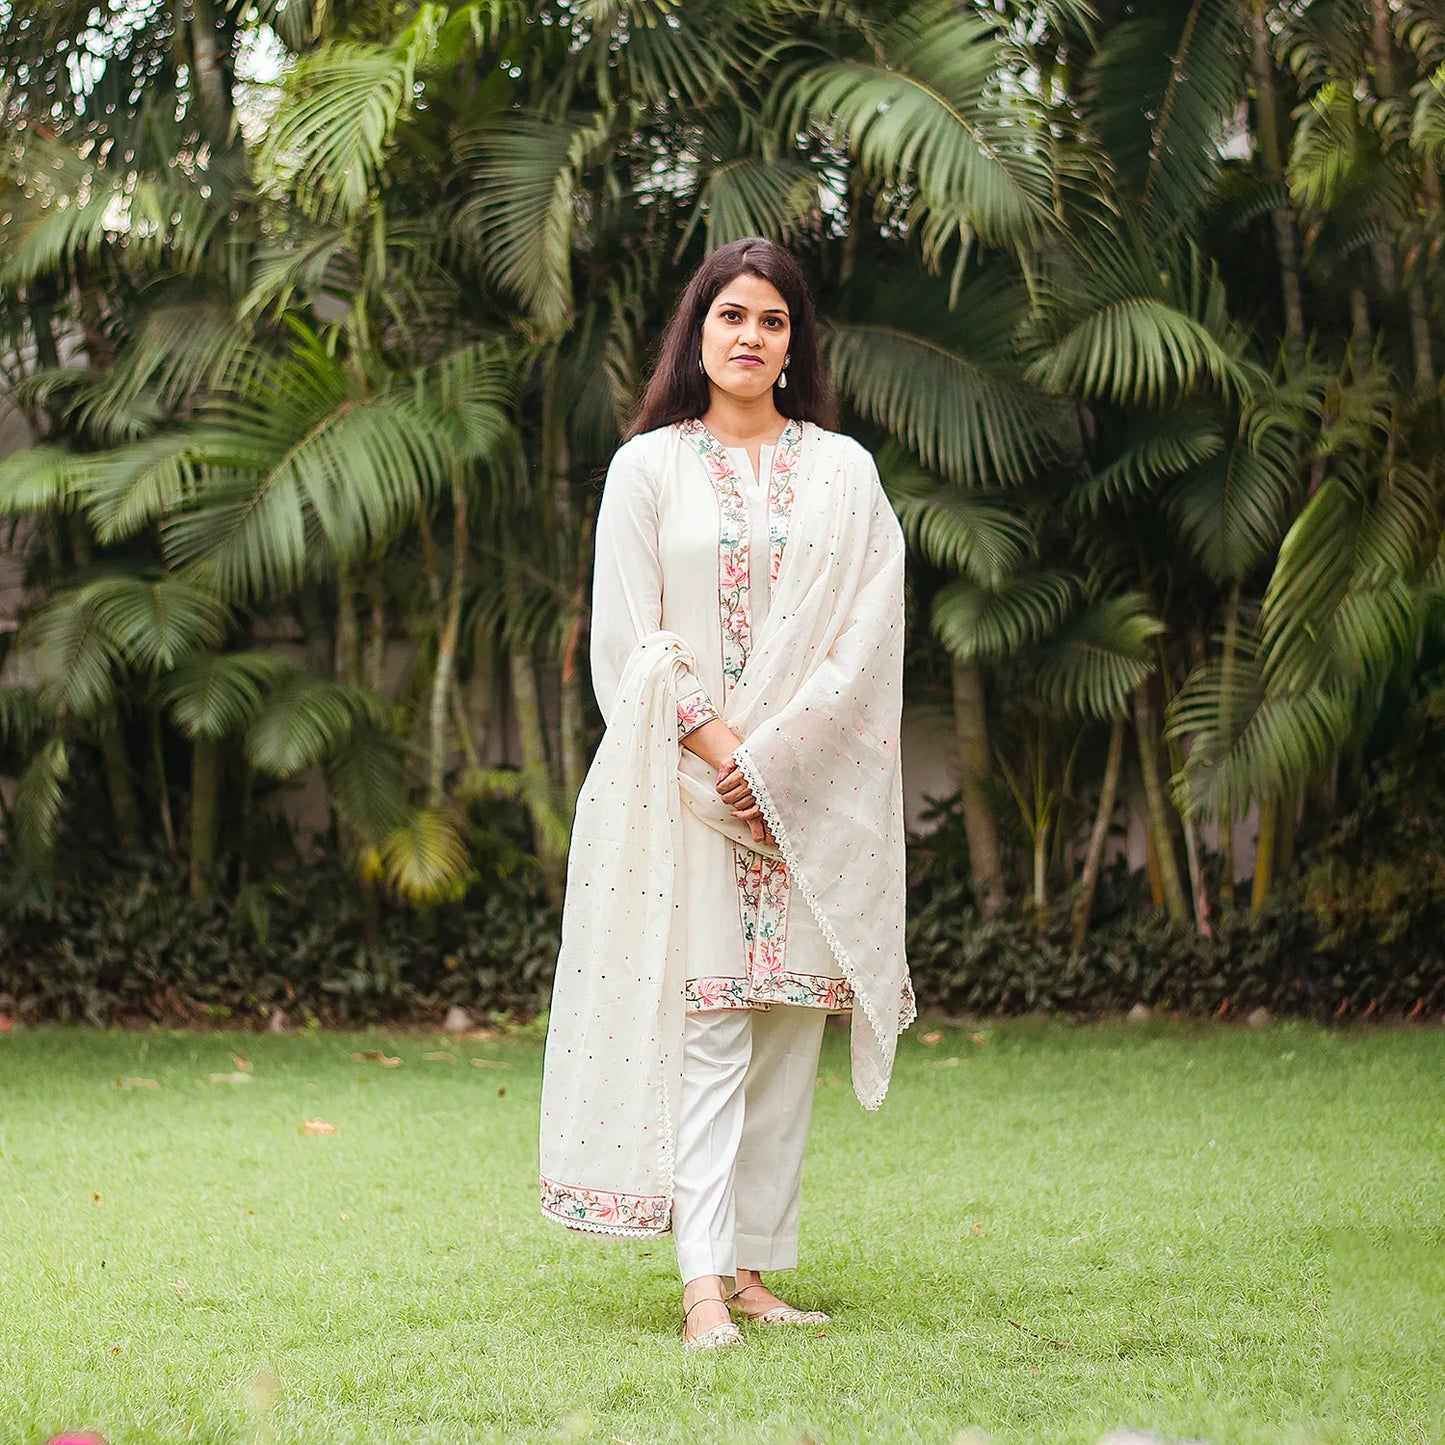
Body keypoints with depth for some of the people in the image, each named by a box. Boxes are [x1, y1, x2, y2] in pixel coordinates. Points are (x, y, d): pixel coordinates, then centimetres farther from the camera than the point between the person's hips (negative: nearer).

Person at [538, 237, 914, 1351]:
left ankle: (754, 1265, 6)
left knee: (786, 1025, 1)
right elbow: (629, 639, 0)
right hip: (682, 786, -2)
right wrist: (717, 748, -11)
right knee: (703, 1021, -9)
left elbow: (867, 638, 1)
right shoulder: (649, 467, 6)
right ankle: (705, 1284, -14)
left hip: (810, 788, 2)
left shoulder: (844, 473, 9)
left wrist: (773, 756, -10)